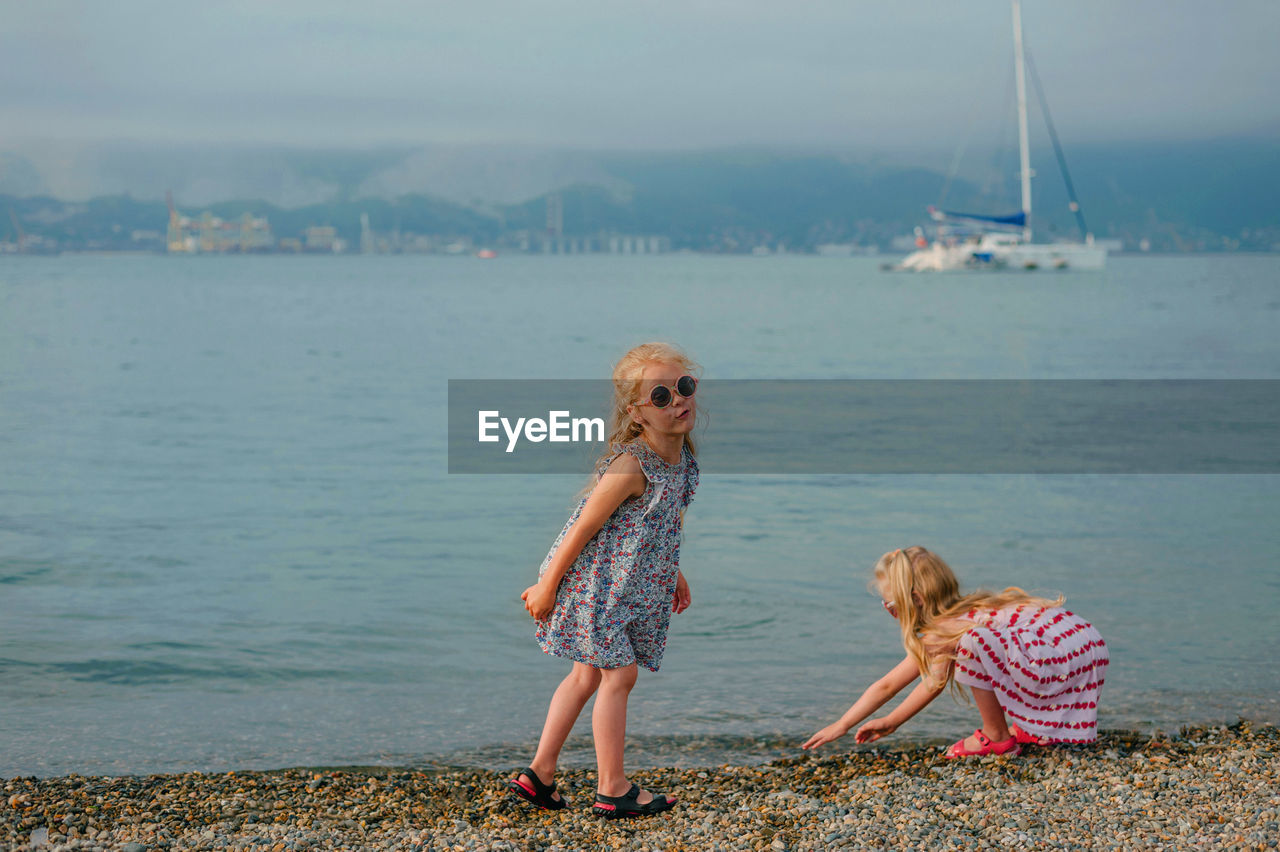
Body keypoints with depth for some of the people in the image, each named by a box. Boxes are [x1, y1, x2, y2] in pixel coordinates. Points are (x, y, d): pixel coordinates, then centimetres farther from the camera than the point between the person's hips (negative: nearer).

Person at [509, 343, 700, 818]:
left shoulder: (681, 454, -2)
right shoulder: (630, 466, -28)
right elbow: (583, 527, -22)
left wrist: (674, 574, 21)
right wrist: (547, 585, -16)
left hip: (630, 583, 9)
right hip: (596, 582, -9)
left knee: (587, 675, 15)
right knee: (619, 675, -1)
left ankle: (539, 774, 25)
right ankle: (612, 791, 10)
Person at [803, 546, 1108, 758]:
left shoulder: (939, 633, -8)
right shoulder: (960, 612, 18)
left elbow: (886, 686, 1)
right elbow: (933, 683, 27)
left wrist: (841, 726, 9)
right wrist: (892, 722, 29)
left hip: (1060, 659, -10)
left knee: (975, 644, -21)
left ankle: (996, 737, -3)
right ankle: (1034, 726, 19)